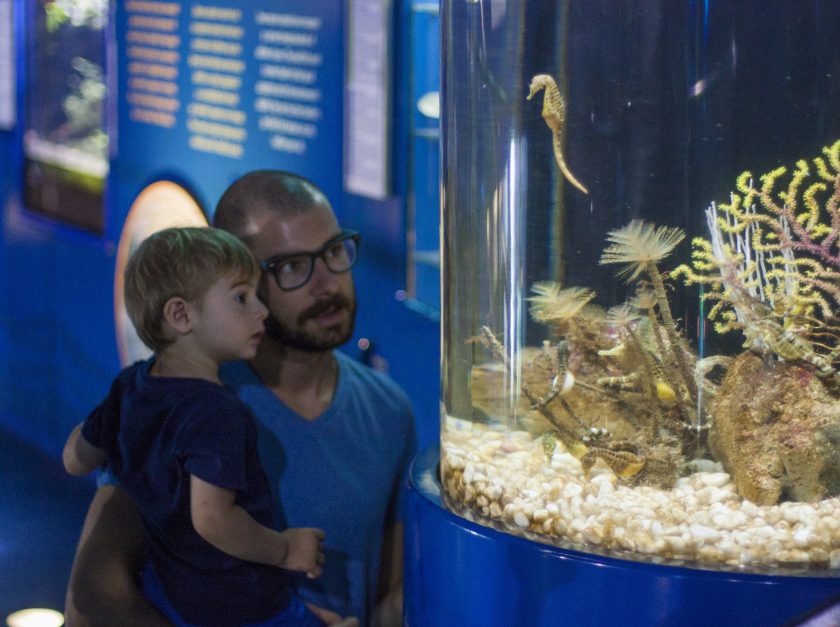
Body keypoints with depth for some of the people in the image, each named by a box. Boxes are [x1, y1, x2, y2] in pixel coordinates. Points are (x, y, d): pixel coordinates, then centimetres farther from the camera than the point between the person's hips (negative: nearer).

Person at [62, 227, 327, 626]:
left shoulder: (129, 387, 0)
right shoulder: (217, 413, -26)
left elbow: (76, 459, 13)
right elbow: (211, 518, -34)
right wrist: (285, 550, -20)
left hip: (166, 592, 8)